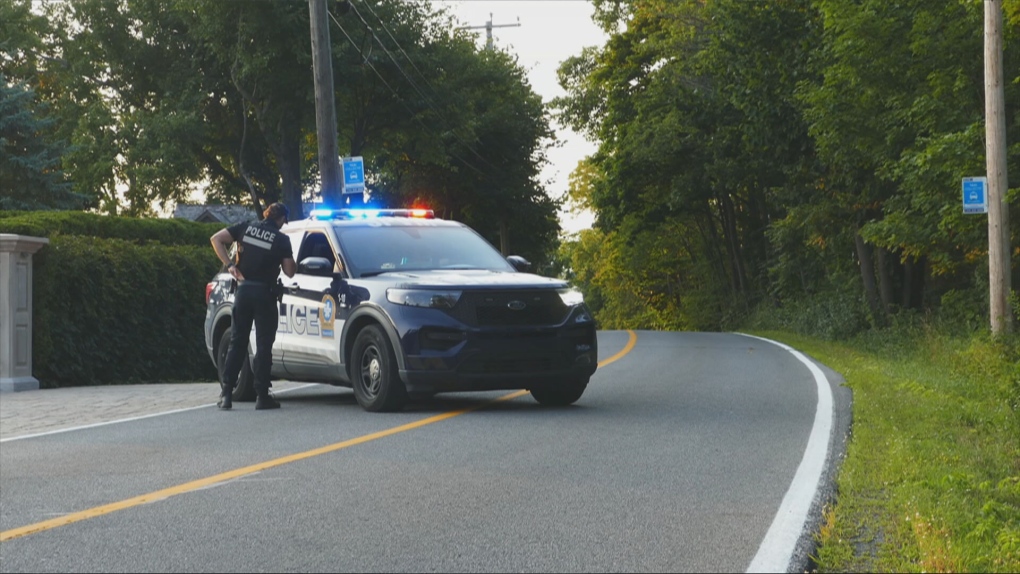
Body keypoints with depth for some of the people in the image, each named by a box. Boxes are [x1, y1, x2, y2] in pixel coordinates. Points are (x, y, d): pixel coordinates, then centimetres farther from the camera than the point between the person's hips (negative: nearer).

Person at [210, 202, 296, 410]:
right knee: (264, 345, 3)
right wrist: (288, 259, 17)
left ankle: (226, 393, 5)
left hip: (243, 290, 3)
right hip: (265, 293, -3)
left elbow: (216, 239, -1)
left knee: (237, 343, 9)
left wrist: (229, 265, 0)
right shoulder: (282, 240, -3)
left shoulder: (246, 228, 5)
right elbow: (289, 272, -2)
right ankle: (262, 396, 1)